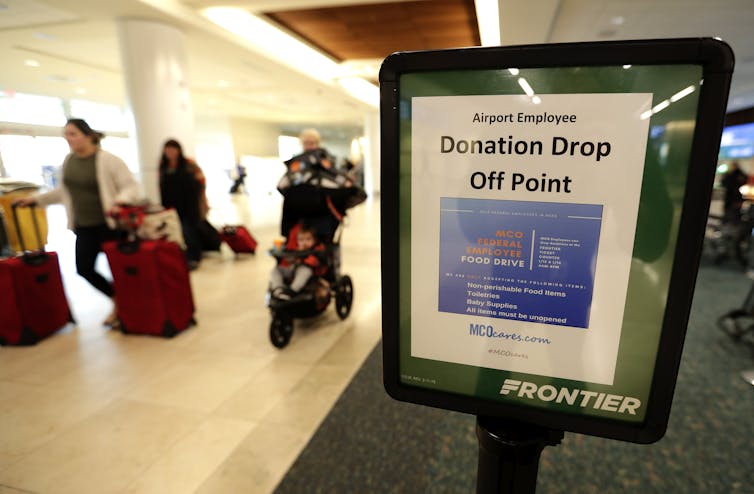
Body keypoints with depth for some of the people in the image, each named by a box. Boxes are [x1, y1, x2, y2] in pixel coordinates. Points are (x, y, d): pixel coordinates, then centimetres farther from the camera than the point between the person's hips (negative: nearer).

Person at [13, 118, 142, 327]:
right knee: (84, 268, 7)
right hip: (84, 227, 7)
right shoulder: (68, 160, 8)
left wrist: (119, 201, -33)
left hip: (110, 225, -7)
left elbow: (132, 186, -16)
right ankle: (118, 300, 26)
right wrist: (36, 199, 14)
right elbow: (63, 191, 20)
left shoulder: (107, 160, -12)